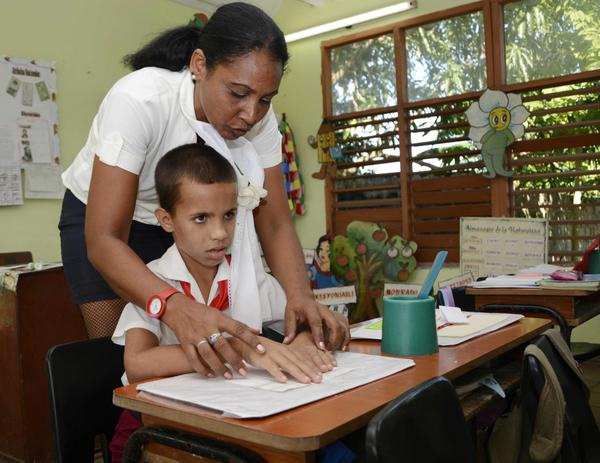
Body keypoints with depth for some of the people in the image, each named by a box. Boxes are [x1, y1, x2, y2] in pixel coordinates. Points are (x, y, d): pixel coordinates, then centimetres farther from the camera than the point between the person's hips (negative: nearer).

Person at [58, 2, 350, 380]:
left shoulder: (259, 118, -20)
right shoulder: (139, 100, -34)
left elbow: (275, 223, -19)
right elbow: (104, 240, -38)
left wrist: (300, 296, -39)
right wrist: (177, 308, -55)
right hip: (100, 216, -3)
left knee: (202, 354, -3)